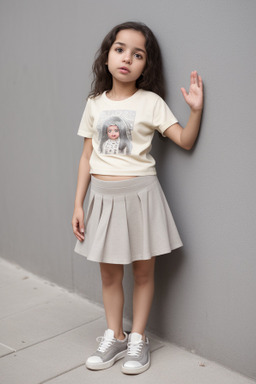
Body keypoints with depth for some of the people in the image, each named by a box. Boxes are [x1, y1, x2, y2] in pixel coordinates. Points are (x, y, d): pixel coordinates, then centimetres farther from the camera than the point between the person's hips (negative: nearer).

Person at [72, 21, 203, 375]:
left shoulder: (151, 102, -3)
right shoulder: (95, 104, 6)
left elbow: (185, 141, -5)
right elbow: (87, 156, 8)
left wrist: (196, 110, -21)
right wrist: (78, 204, 5)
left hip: (140, 193, -3)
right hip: (103, 196, 3)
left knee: (143, 270, 7)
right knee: (109, 272, 11)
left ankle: (138, 339, 23)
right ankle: (114, 337, 27)